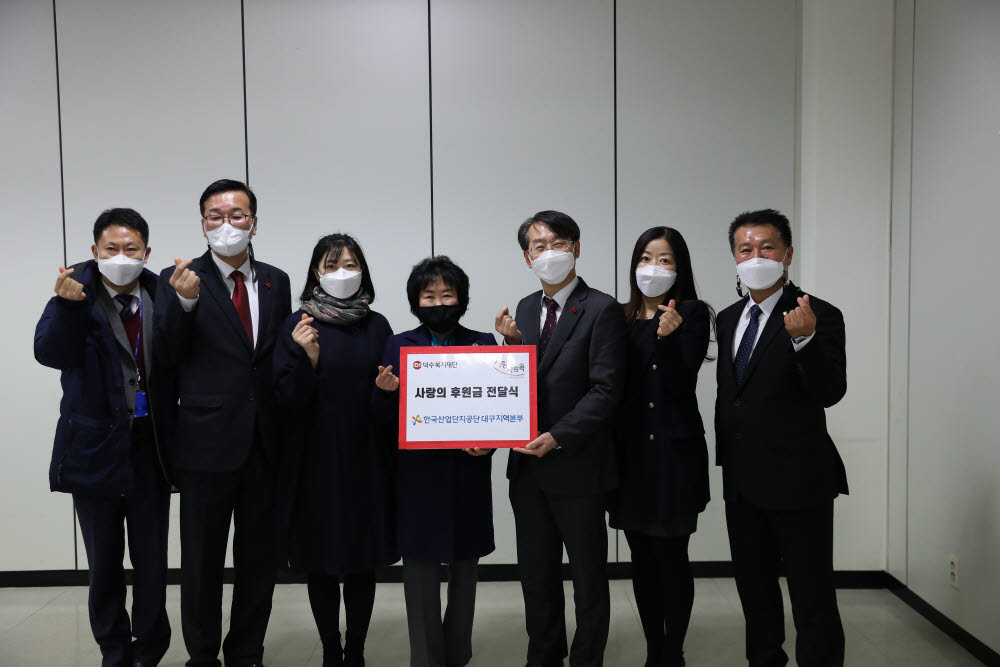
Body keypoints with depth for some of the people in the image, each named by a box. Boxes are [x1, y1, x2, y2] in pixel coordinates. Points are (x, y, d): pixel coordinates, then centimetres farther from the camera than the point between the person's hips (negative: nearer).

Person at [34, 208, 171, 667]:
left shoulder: (161, 297, 0)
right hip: (95, 450, -1)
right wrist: (68, 305, -35)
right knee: (104, 565, 14)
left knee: (152, 564, 10)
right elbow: (50, 353, -19)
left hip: (150, 452, 1)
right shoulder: (76, 293, -4)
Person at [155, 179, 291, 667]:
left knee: (258, 558, 13)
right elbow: (168, 359, -9)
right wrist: (184, 301, -24)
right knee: (202, 560, 9)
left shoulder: (276, 282, 9)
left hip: (265, 443, 3)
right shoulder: (179, 280, -2)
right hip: (207, 442, -3)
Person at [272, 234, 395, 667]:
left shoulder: (377, 326, 5)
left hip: (366, 459, 2)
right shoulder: (299, 324, -2)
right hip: (316, 459, -1)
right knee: (320, 560, 7)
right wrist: (307, 357, -21)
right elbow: (288, 399, -7)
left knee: (363, 559, 8)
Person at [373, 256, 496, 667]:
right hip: (418, 475, -1)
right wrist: (385, 393, -18)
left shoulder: (483, 343, 5)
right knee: (421, 571, 2)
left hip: (467, 474, 1)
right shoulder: (398, 346, 4)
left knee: (465, 567, 12)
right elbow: (386, 421, 3)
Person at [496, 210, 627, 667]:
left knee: (588, 576, 10)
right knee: (536, 576, 18)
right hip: (528, 464, 6)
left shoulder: (601, 310, -10)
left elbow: (605, 390, -16)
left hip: (577, 466, -6)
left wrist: (557, 437, -22)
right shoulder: (525, 308, 10)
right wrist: (512, 342, -7)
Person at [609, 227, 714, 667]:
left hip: (674, 452, -5)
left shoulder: (692, 314, -4)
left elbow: (681, 384, -14)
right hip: (630, 452, 5)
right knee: (642, 559, 12)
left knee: (671, 558, 0)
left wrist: (667, 336, -27)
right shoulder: (622, 317, 10)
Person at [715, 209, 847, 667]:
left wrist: (804, 339, -38)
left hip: (797, 479, -7)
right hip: (742, 479, 7)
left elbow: (830, 393, -22)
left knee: (812, 598, 2)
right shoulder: (728, 319, 9)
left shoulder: (819, 316, -11)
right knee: (753, 586, 21)